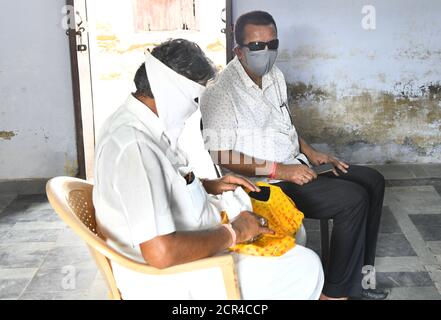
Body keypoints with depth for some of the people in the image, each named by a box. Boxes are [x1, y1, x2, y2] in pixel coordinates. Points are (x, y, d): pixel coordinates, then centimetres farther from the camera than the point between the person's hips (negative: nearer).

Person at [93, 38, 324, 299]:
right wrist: (232, 234, -22)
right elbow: (161, 253, -36)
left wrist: (209, 186, 8)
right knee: (306, 267, -4)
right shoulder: (134, 146, -31)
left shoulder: (134, 122, 2)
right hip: (177, 281, -10)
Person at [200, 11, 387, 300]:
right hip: (265, 183, -9)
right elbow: (219, 156, -23)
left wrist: (311, 153, 5)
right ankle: (335, 291, -4)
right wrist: (279, 170, -24)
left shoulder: (275, 75, 7)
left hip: (294, 166, 9)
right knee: (353, 200, -19)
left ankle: (356, 275, 12)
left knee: (372, 181, 5)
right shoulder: (221, 91, -20)